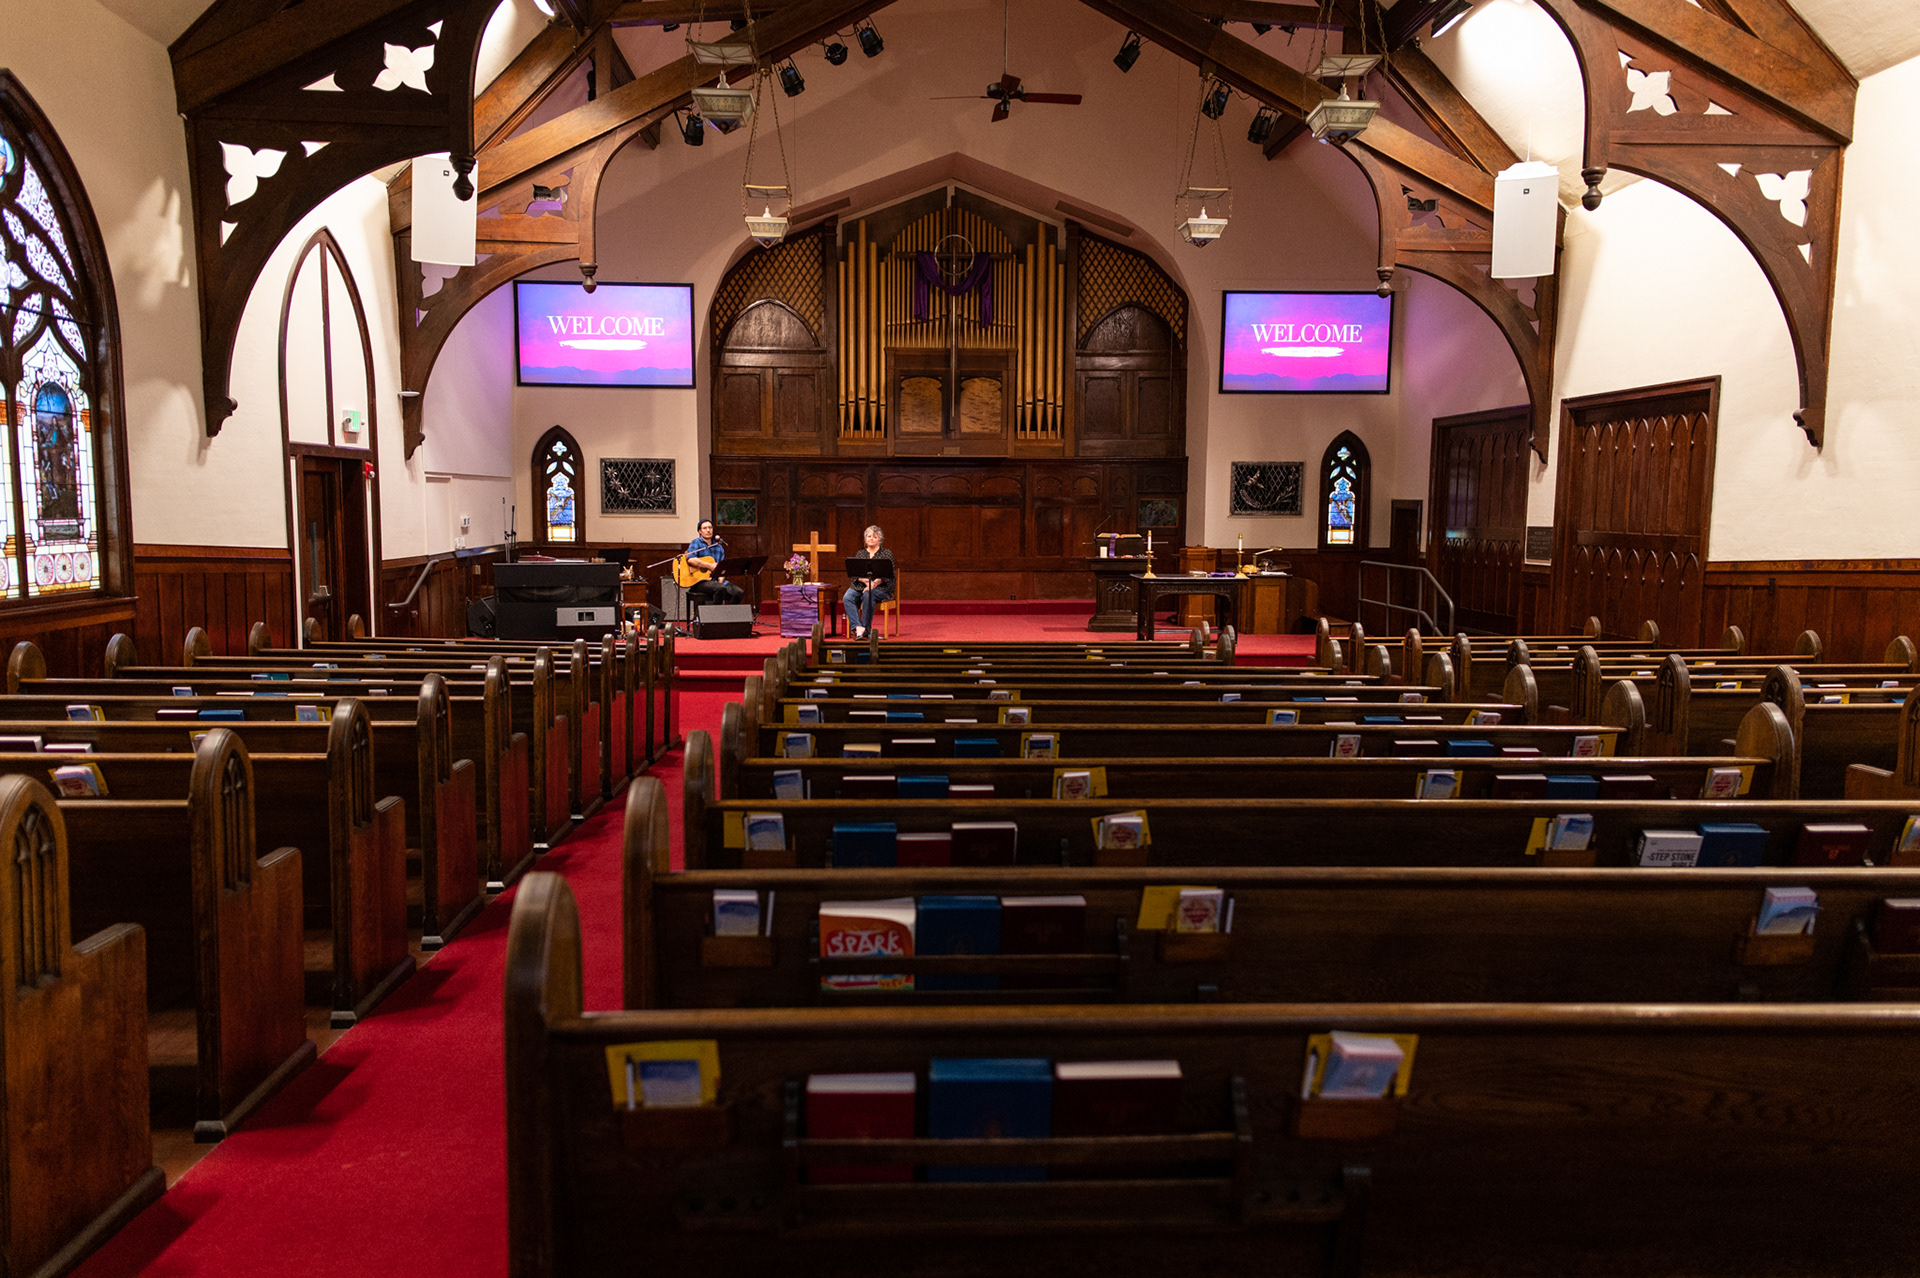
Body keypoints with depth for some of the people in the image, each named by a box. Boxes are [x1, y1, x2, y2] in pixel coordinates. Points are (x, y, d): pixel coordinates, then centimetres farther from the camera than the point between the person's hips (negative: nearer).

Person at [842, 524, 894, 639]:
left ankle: (866, 628, -27)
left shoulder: (887, 553, 8)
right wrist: (865, 580, -13)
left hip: (881, 587, -3)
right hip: (860, 586, 3)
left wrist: (875, 582, -19)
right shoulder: (860, 554, 18)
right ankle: (858, 627, -37)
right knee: (847, 598, -28)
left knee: (868, 595, -37)